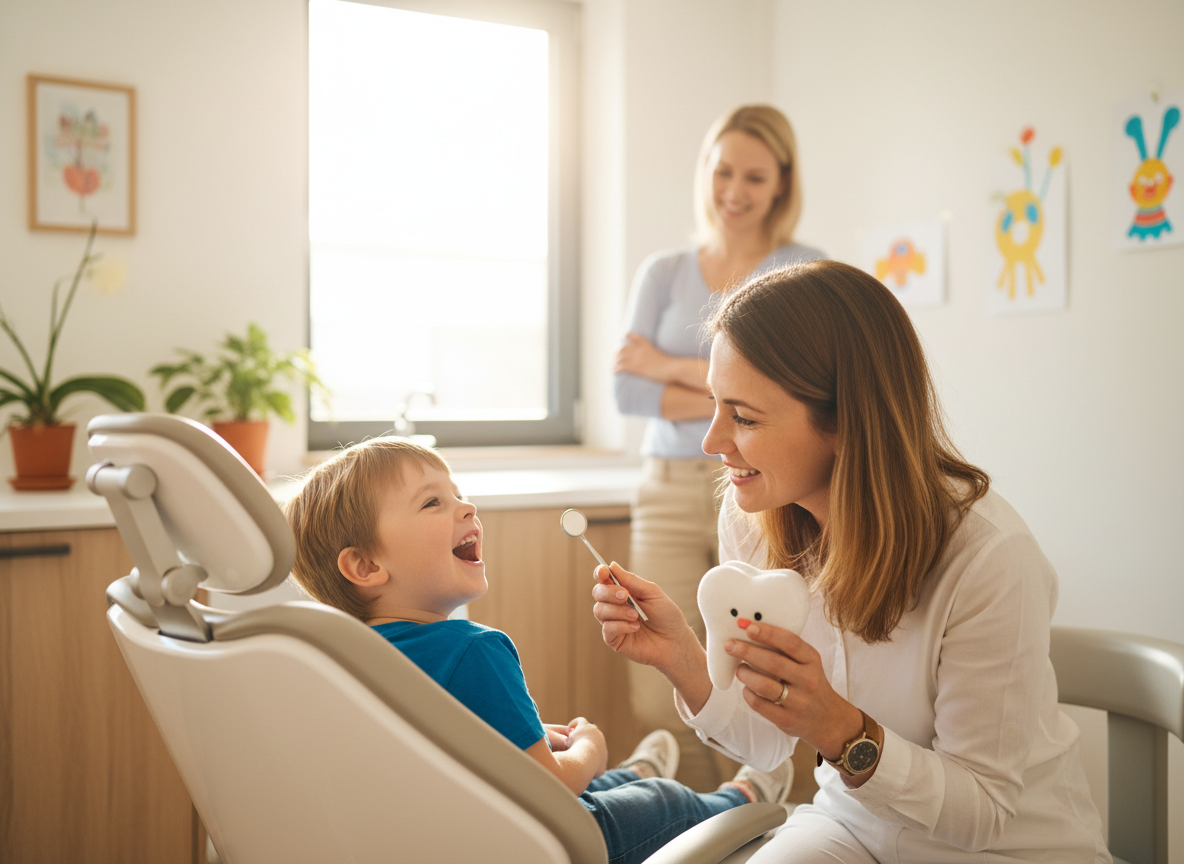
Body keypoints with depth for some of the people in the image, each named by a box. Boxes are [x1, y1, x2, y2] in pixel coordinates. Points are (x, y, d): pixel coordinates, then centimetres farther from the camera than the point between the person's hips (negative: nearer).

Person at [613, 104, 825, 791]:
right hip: (671, 495, 3)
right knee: (659, 705, -2)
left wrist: (672, 367, -5)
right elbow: (628, 391, 1)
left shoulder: (807, 274, 4)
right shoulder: (663, 273, 13)